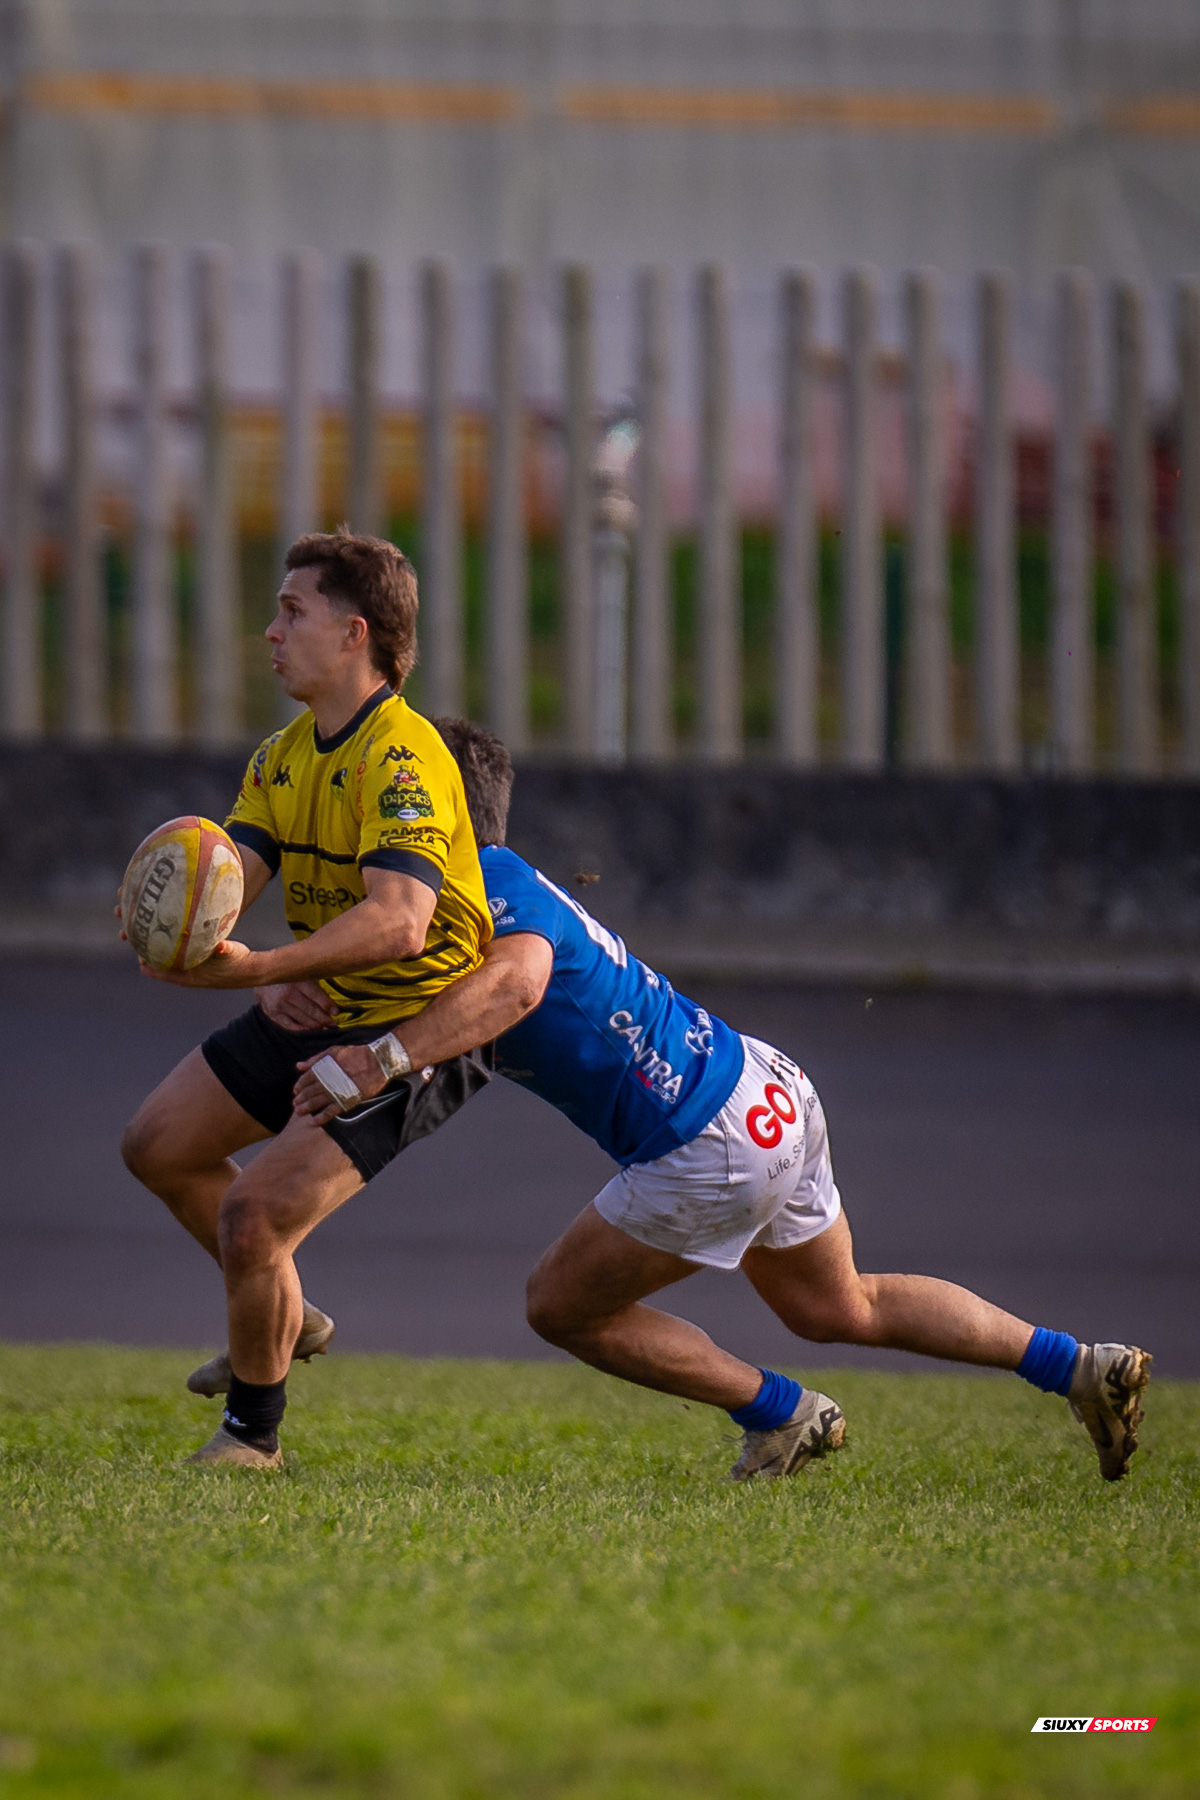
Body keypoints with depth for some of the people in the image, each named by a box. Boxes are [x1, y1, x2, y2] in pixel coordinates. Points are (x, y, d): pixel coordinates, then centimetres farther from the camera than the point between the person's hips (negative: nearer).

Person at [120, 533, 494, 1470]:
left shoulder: (404, 759, -26)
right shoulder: (283, 757, 4)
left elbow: (399, 922, -38)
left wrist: (256, 967, -48)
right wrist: (271, 979, -25)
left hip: (409, 1035, -10)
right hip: (313, 1009, 10)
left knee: (256, 1214, -18)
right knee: (159, 1145, 17)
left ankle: (254, 1432, 5)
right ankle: (285, 1319, 35)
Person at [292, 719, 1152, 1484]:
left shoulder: (491, 882, -17)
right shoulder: (508, 886, 14)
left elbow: (518, 981, -38)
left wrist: (380, 1061, -40)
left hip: (715, 1150, -10)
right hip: (771, 1089, 10)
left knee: (561, 1306, 8)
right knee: (841, 1309, 26)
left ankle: (780, 1413, 16)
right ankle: (1082, 1365, 23)